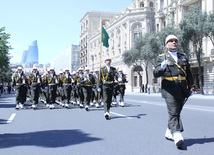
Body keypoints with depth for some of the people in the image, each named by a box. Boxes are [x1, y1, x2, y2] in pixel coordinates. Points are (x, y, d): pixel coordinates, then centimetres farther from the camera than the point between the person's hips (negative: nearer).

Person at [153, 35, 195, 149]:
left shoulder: (184, 57, 18)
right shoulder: (162, 58, 5)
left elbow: (189, 74, 22)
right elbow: (155, 74, -6)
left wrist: (191, 87, 15)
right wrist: (162, 67, -25)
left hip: (182, 90, 5)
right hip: (169, 89, -5)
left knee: (176, 113, 13)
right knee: (173, 113, -14)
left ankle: (169, 133, 28)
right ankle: (177, 137, -20)